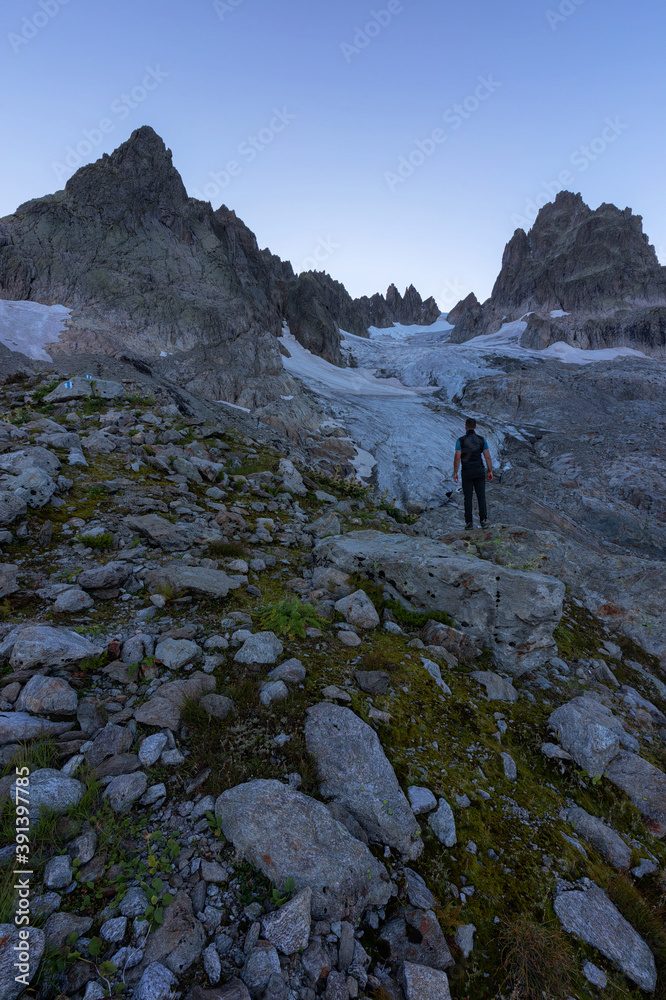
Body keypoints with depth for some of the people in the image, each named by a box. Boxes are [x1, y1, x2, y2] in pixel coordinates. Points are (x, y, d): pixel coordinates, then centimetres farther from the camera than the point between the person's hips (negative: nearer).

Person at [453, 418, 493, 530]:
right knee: (481, 497, 8)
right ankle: (484, 521, 4)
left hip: (467, 473, -2)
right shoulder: (481, 439, 1)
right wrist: (490, 471, 8)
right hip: (479, 472, 2)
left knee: (468, 498, 6)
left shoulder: (460, 440, -8)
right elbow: (488, 457, 0)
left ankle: (469, 523, 6)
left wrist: (455, 473, -3)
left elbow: (457, 458, -12)